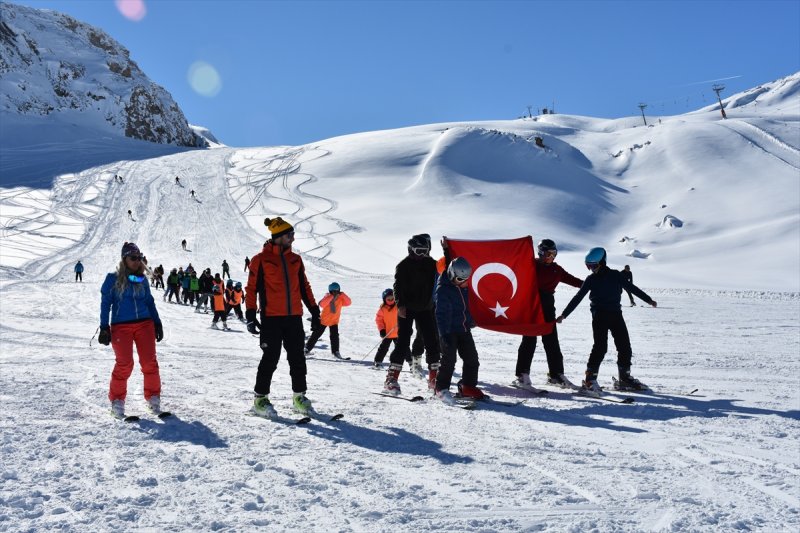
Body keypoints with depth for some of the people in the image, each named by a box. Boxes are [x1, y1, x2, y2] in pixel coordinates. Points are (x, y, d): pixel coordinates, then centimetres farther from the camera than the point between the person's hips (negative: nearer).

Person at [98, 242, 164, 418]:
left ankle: (153, 397, 10)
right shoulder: (113, 279, 1)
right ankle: (117, 400, 9)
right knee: (124, 364, -8)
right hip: (121, 326, -3)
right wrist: (104, 327, -5)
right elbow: (105, 303, 1)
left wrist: (157, 323, 13)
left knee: (150, 362, -3)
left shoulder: (142, 279, 12)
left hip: (144, 324, 3)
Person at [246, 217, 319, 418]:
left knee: (297, 358, 7)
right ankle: (260, 398, 10)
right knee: (270, 359, -3)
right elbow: (252, 288, -2)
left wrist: (314, 309, 15)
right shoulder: (261, 259, -2)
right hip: (271, 318, -5)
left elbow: (304, 286, 19)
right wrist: (250, 315, -8)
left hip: (294, 317, 5)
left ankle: (299, 397, 18)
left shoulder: (295, 259, 13)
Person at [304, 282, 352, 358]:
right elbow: (322, 304, -36)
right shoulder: (327, 297, -17)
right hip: (323, 320, -2)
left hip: (334, 321, 2)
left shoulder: (341, 299, -7)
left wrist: (343, 295, -30)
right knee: (316, 335, 6)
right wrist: (332, 297, -41)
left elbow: (349, 302, -20)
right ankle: (307, 348, 18)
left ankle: (335, 352, 2)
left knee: (335, 336, -10)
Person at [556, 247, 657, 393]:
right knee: (600, 347, -12)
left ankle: (625, 378, 18)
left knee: (625, 346, 4)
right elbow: (578, 298, 3)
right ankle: (590, 380, -7)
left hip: (616, 315, 3)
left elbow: (631, 287, 12)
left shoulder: (615, 275, 4)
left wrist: (648, 299, 13)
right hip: (599, 316, -3)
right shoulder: (591, 279, 2)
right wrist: (564, 314, 0)